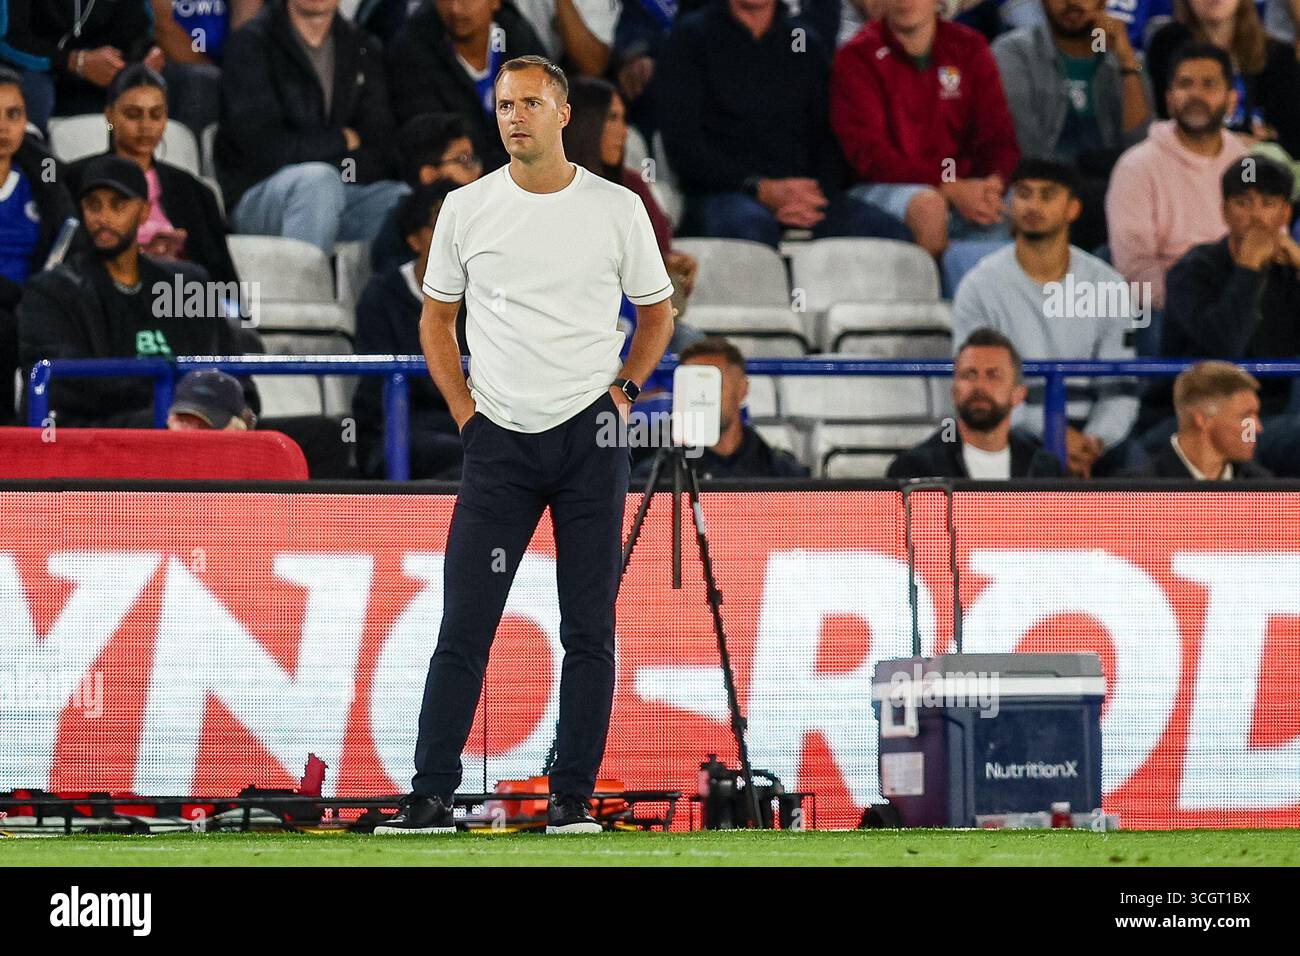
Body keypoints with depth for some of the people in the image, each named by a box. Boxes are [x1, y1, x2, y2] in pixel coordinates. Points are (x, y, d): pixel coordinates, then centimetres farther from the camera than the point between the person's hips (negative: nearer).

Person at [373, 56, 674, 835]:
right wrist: (464, 410, 5)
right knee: (464, 626, -4)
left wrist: (624, 387, 2)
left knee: (590, 630, 1)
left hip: (591, 440, 0)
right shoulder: (467, 208, 4)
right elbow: (436, 317, 15)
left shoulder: (617, 209, 2)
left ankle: (573, 798, 6)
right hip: (500, 442, 0)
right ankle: (432, 796, -2)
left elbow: (657, 311, 14)